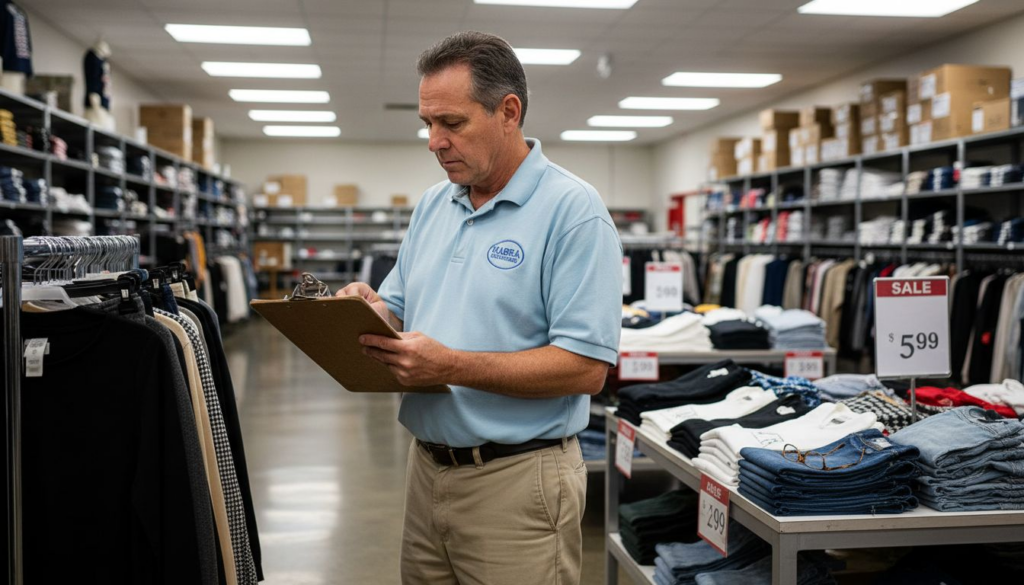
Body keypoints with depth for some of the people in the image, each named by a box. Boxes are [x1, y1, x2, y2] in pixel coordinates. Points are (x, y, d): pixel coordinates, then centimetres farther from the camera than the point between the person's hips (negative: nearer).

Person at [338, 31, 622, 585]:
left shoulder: (572, 210, -13)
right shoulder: (432, 204, 10)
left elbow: (585, 367, -20)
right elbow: (401, 311, 17)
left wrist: (451, 366, -24)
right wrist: (372, 312, -6)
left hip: (517, 478, -6)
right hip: (427, 466, 7)